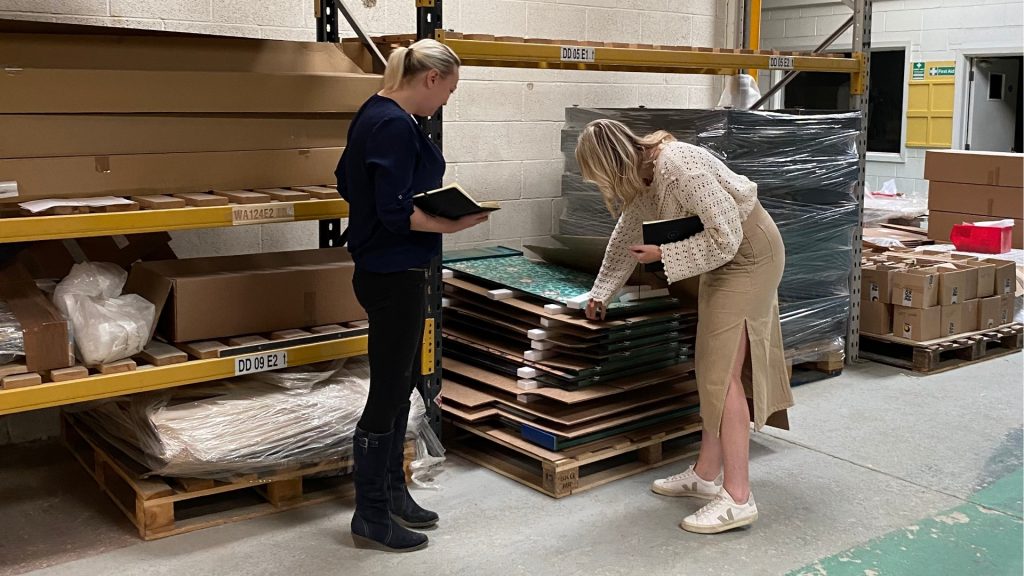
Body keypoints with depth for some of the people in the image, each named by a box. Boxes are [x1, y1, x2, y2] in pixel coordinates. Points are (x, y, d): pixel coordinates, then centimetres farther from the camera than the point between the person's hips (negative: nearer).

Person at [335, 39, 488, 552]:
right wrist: (452, 224, -23)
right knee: (387, 393, 0)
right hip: (395, 274, -10)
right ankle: (371, 517, 13)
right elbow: (395, 212, -24)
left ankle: (391, 494, 31)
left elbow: (347, 182, 20)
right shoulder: (395, 126, -20)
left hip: (386, 270, 10)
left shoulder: (375, 115, 11)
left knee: (401, 385, 18)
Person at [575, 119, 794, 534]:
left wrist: (663, 254, -17)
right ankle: (706, 475, 21)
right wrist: (601, 294, 25)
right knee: (713, 370, 11)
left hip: (749, 254, -9)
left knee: (722, 373, -11)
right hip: (725, 258, 9)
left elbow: (725, 237, -24)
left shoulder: (679, 166, -27)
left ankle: (738, 498, -7)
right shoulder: (641, 177, 2)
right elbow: (624, 238, 17)